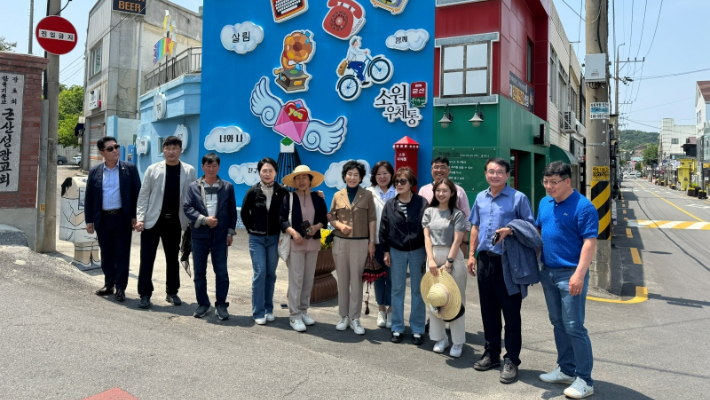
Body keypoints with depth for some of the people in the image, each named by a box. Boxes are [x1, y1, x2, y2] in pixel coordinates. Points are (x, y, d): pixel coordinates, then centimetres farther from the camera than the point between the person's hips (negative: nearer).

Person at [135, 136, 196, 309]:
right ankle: (145, 294, 11)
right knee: (147, 258, 1)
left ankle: (172, 292, 24)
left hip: (175, 222, 1)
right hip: (152, 221, -1)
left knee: (173, 259, 12)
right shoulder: (153, 169, 1)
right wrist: (140, 218, -7)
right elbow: (143, 195, 1)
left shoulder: (189, 171, 2)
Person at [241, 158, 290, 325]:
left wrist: (283, 231, -1)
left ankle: (269, 309, 20)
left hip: (274, 238, 1)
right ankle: (258, 312, 4)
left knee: (271, 274, 9)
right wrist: (251, 229, 5)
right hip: (256, 239, -1)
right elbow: (244, 212, 8)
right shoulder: (253, 191, -4)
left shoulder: (282, 191, -4)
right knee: (259, 273, -5)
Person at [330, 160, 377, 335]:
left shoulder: (367, 195, 2)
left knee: (356, 280, -1)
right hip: (340, 242, 2)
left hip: (360, 243, -2)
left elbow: (372, 219, 1)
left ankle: (355, 318, 9)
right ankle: (343, 316, 18)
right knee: (342, 280, 7)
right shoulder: (338, 196, 8)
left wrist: (372, 242, -4)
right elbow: (332, 217, 9)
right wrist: (340, 225, -12)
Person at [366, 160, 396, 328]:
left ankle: (391, 310, 17)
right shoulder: (369, 193, 6)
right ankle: (381, 309, 22)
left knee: (392, 276, 2)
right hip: (375, 240, 2)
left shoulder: (398, 193, 1)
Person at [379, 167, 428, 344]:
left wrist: (428, 252, -6)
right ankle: (397, 328, 19)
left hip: (418, 252, -2)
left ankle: (418, 330, 17)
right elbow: (384, 229, 4)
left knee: (417, 291, 7)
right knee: (397, 290, 8)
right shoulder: (390, 205, 1)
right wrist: (386, 251, 2)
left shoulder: (422, 203, -6)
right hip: (396, 252, 2)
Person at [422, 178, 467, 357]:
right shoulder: (429, 212, 8)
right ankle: (440, 338, 19)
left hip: (453, 257, -3)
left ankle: (458, 342, 9)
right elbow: (427, 237, 3)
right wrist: (431, 260, -7)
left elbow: (457, 241, -7)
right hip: (433, 257, 4)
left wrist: (448, 263, -13)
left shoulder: (457, 214, -3)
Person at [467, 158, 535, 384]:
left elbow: (530, 227, -5)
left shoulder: (518, 198, -6)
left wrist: (510, 231, -23)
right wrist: (472, 255, 13)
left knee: (511, 313, 1)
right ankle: (491, 354, 28)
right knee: (488, 311, 14)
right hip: (484, 260, 6)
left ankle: (511, 360, 13)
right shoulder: (481, 198, 12)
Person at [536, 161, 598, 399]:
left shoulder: (583, 207, -13)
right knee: (558, 324, 15)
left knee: (574, 327, -3)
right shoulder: (545, 203, 9)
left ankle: (585, 380, 10)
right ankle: (566, 370, 28)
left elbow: (590, 243, -18)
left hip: (570, 274, -7)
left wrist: (579, 274, -24)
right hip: (548, 272, 8)